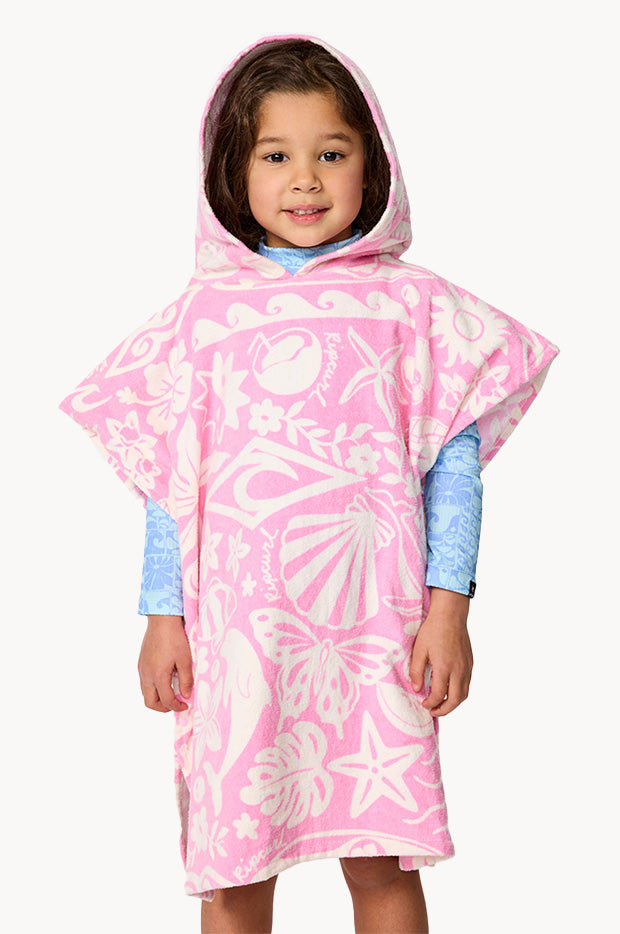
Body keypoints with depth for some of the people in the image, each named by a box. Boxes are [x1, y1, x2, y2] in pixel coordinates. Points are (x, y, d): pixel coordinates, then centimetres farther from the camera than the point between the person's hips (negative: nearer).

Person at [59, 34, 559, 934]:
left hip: (372, 625, -1)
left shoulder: (409, 303, 3)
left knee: (382, 860, 4)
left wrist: (448, 606, -4)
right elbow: (170, 478, 8)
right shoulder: (203, 312, 6)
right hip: (237, 625, 1)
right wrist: (162, 617, 5)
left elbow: (454, 460, 2)